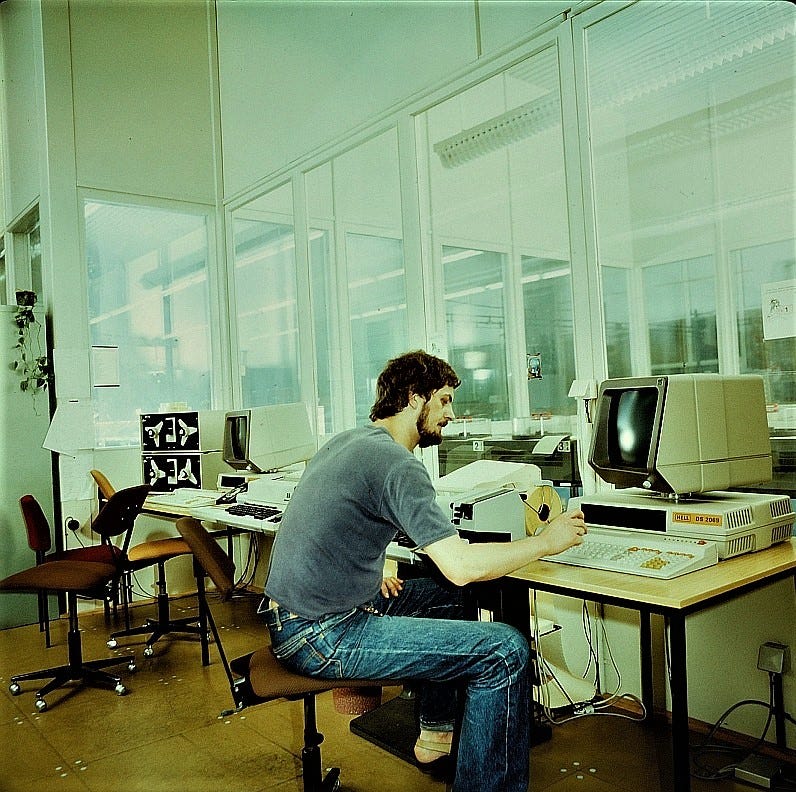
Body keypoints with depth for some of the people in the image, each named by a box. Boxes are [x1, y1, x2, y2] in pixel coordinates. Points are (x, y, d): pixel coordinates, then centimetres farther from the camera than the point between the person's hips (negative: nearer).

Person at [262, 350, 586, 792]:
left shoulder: (348, 441, 11)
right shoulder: (396, 462, -19)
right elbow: (462, 565, -26)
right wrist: (546, 542, -11)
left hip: (291, 616, 10)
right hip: (321, 637, -10)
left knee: (445, 594, 26)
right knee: (507, 651, -12)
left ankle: (438, 731, 35)